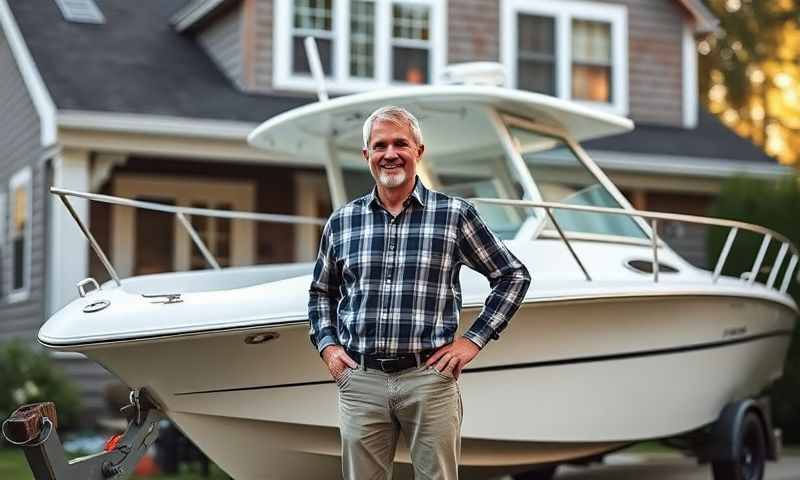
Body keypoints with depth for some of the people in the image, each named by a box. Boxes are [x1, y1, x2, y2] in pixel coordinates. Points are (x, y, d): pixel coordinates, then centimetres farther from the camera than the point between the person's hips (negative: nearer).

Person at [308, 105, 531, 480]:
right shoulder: (342, 222, 9)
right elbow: (321, 292, 23)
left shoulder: (454, 214, 0)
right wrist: (327, 345, 8)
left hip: (429, 378, -2)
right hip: (360, 381, 3)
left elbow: (513, 276, 6)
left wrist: (474, 340, -1)